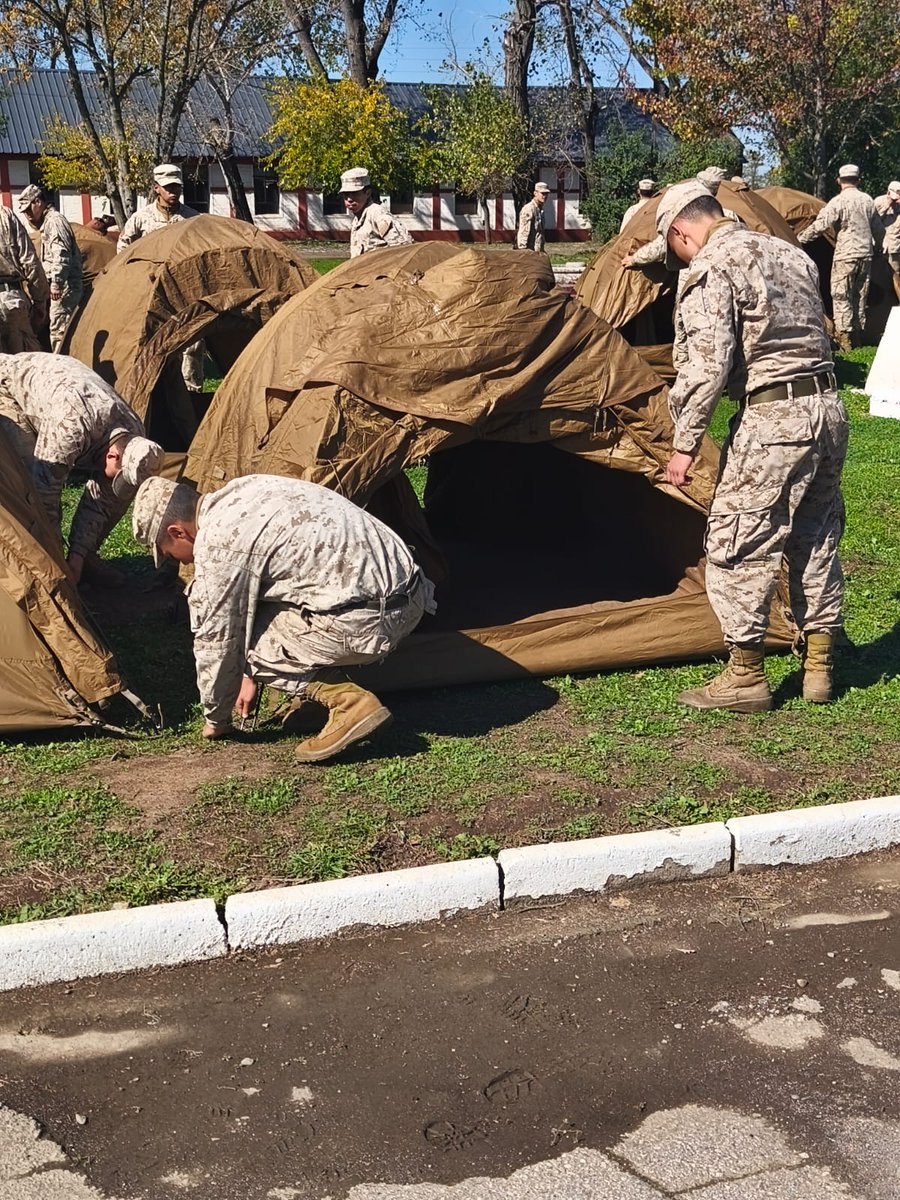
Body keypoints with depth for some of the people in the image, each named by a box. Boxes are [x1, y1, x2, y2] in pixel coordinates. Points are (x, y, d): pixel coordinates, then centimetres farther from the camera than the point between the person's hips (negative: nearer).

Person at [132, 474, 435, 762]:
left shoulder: (216, 541, -12)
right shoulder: (238, 494, 16)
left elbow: (217, 640, -3)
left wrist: (216, 719, 14)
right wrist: (252, 674, 33)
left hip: (366, 619, -9)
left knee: (243, 640, 2)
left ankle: (349, 703, -6)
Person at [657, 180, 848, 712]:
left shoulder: (710, 269, -9)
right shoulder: (790, 253, 17)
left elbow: (708, 365, -17)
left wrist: (685, 444, -11)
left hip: (773, 416, -9)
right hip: (829, 407, 9)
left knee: (738, 546, 1)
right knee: (816, 539, 17)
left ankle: (746, 677, 8)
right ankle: (819, 667, 25)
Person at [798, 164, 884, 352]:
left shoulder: (838, 201, -10)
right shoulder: (868, 201, 9)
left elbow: (819, 226, -15)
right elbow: (879, 230, 17)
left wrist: (799, 239, -6)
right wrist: (875, 247, 33)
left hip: (845, 256, -6)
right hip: (866, 255, 6)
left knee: (841, 297, -3)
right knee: (860, 297, 12)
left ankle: (844, 340, -10)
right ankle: (858, 338, 17)